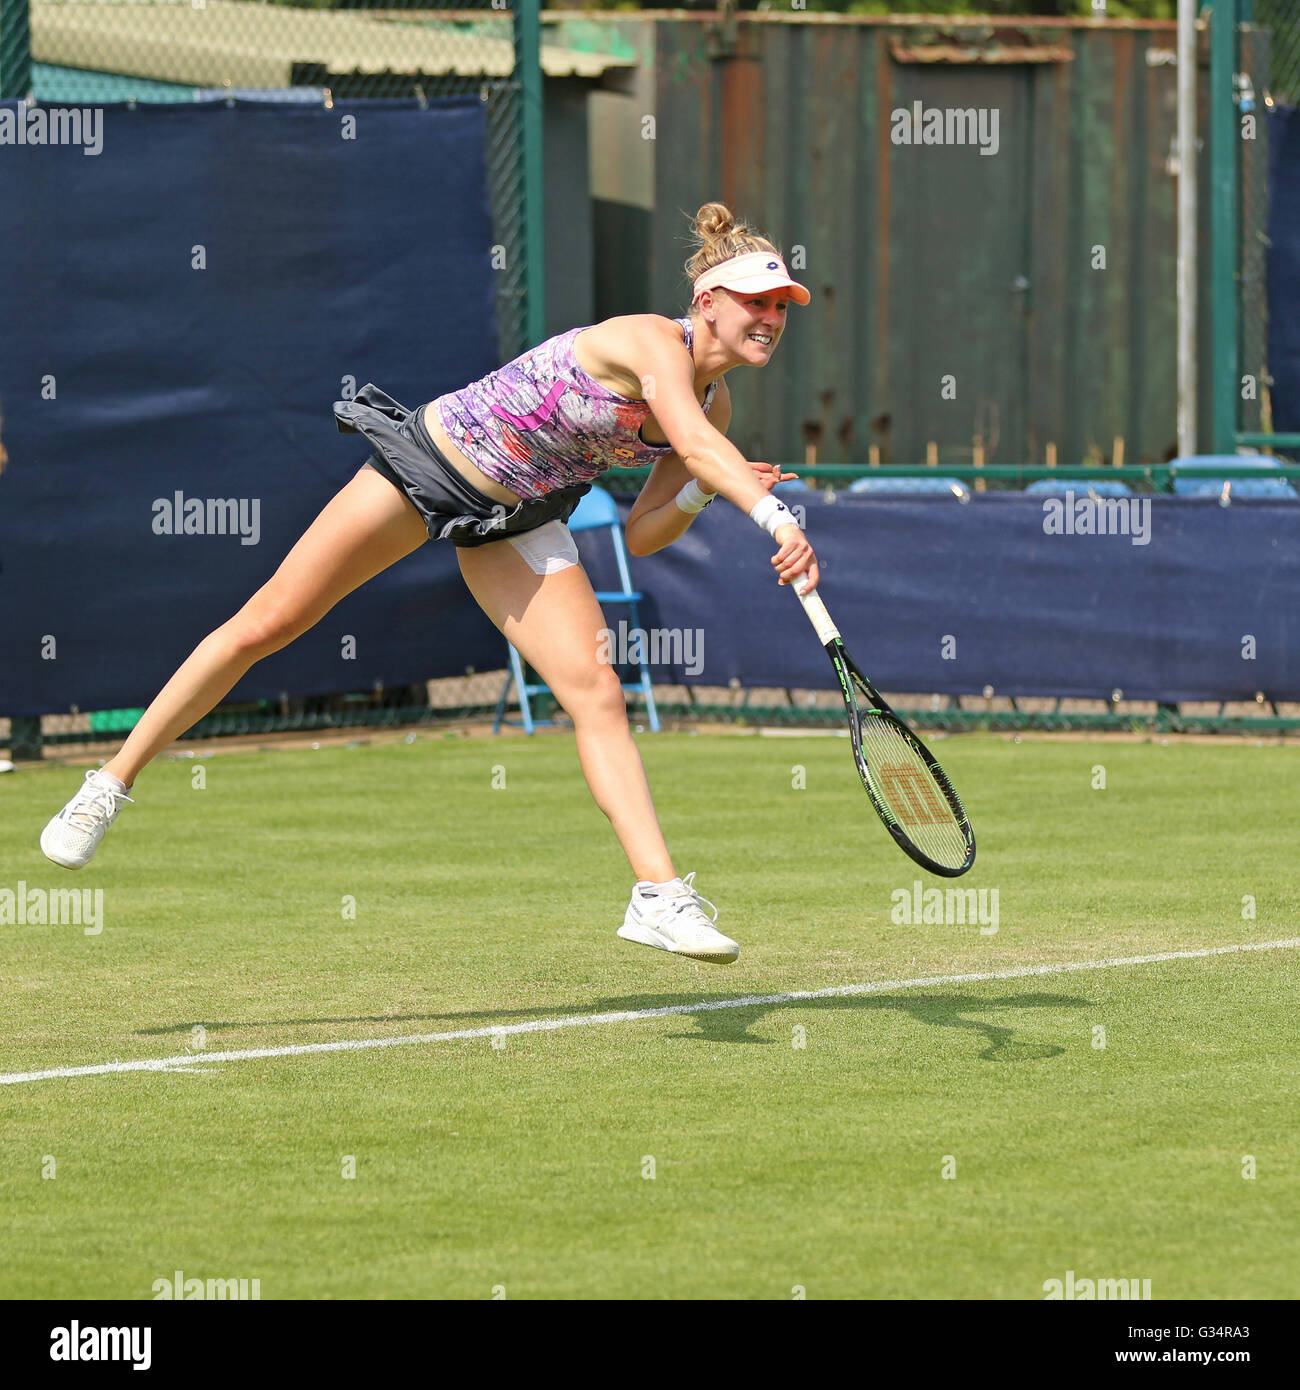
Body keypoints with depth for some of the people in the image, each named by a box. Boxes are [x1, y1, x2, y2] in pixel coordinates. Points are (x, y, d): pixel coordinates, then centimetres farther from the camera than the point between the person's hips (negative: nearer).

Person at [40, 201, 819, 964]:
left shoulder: (716, 403, -3)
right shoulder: (652, 343, -25)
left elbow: (638, 537, 3)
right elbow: (694, 442, -45)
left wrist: (698, 498, -16)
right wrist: (775, 516, -58)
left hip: (515, 524, 6)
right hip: (427, 464, -6)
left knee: (598, 694, -13)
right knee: (263, 627, -1)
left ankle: (660, 895, -16)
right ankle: (112, 785, 13)